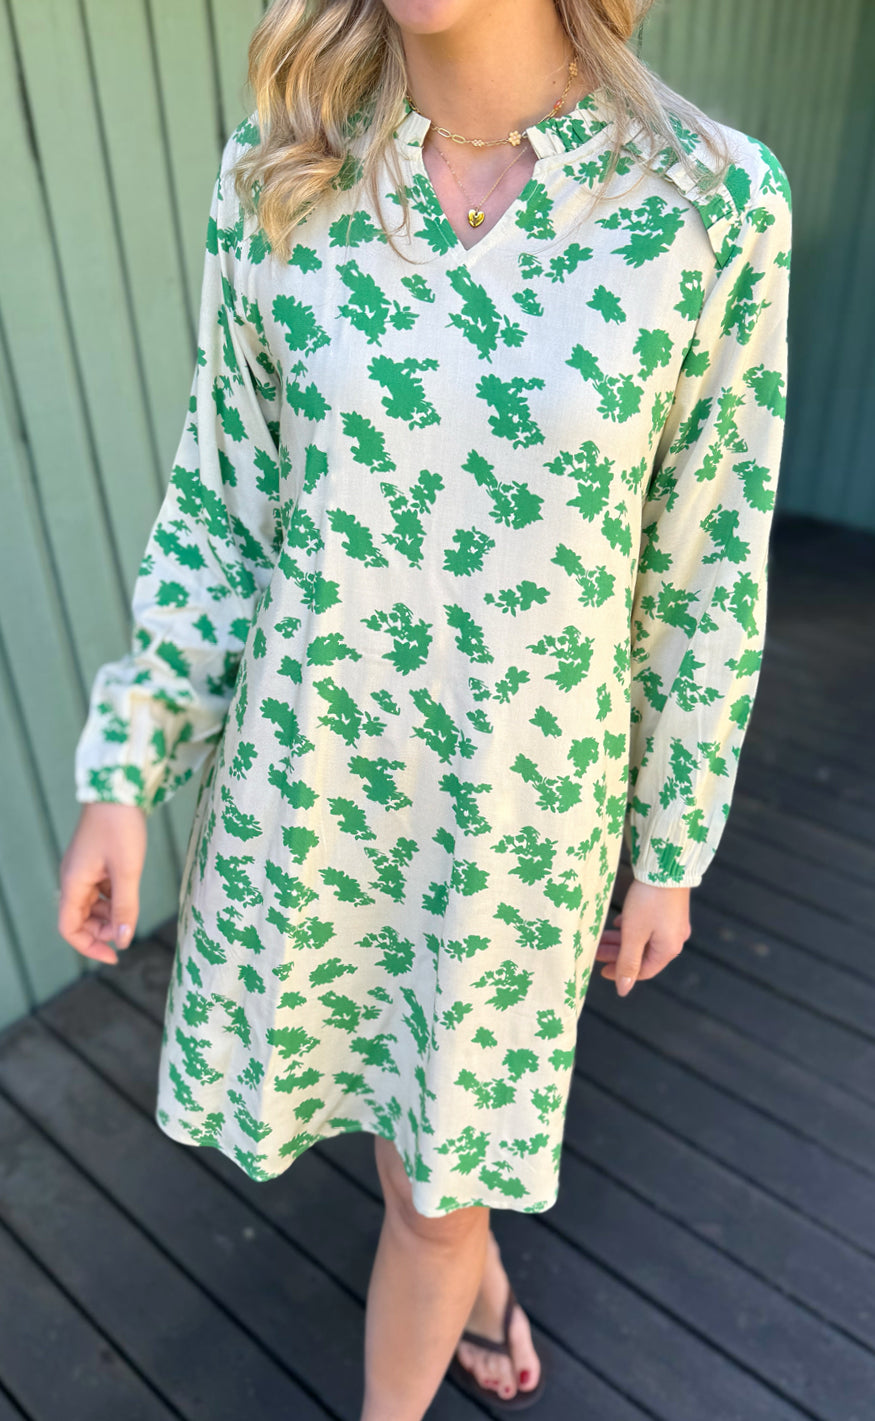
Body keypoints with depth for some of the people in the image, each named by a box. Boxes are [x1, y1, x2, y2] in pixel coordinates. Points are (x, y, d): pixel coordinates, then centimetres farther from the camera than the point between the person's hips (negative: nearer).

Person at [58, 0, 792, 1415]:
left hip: (521, 802, -2)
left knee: (445, 1162, 16)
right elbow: (221, 501, -1)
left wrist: (673, 847, 1)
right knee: (387, 1078, 26)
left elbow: (707, 567, -7)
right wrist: (121, 771, -2)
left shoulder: (713, 200, -13)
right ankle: (482, 1290, 61)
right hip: (305, 769, 3)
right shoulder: (277, 180, -6)